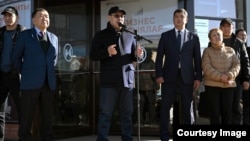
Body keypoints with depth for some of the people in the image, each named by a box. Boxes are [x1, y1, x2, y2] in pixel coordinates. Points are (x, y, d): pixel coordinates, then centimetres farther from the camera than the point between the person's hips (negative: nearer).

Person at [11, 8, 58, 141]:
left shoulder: (54, 38, 15)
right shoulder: (25, 35, 4)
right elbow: (16, 57, 6)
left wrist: (50, 73, 11)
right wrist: (25, 73, 4)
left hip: (49, 83, 4)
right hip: (30, 82, -4)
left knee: (47, 116, 7)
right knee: (26, 117, 0)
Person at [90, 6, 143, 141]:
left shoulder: (130, 36, 13)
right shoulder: (101, 35, 3)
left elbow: (133, 57, 17)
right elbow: (93, 55, -2)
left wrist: (137, 54, -6)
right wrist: (107, 52, -20)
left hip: (127, 79, 4)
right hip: (109, 80, -3)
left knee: (127, 113, 9)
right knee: (105, 113, 0)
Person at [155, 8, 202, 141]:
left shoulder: (193, 37, 9)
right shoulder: (165, 35, 8)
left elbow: (197, 59, 6)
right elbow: (159, 57, 5)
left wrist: (198, 77, -2)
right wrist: (159, 74, -6)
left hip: (187, 77, 0)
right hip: (169, 76, 0)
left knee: (187, 108, 4)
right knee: (165, 107, 2)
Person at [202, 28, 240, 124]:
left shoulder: (230, 50, 11)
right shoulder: (207, 51, 3)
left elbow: (236, 65, 2)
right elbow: (206, 68, -9)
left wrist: (229, 76, -17)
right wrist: (220, 77, -19)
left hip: (228, 85, 2)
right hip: (212, 85, -2)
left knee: (227, 112, 1)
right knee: (214, 112, -2)